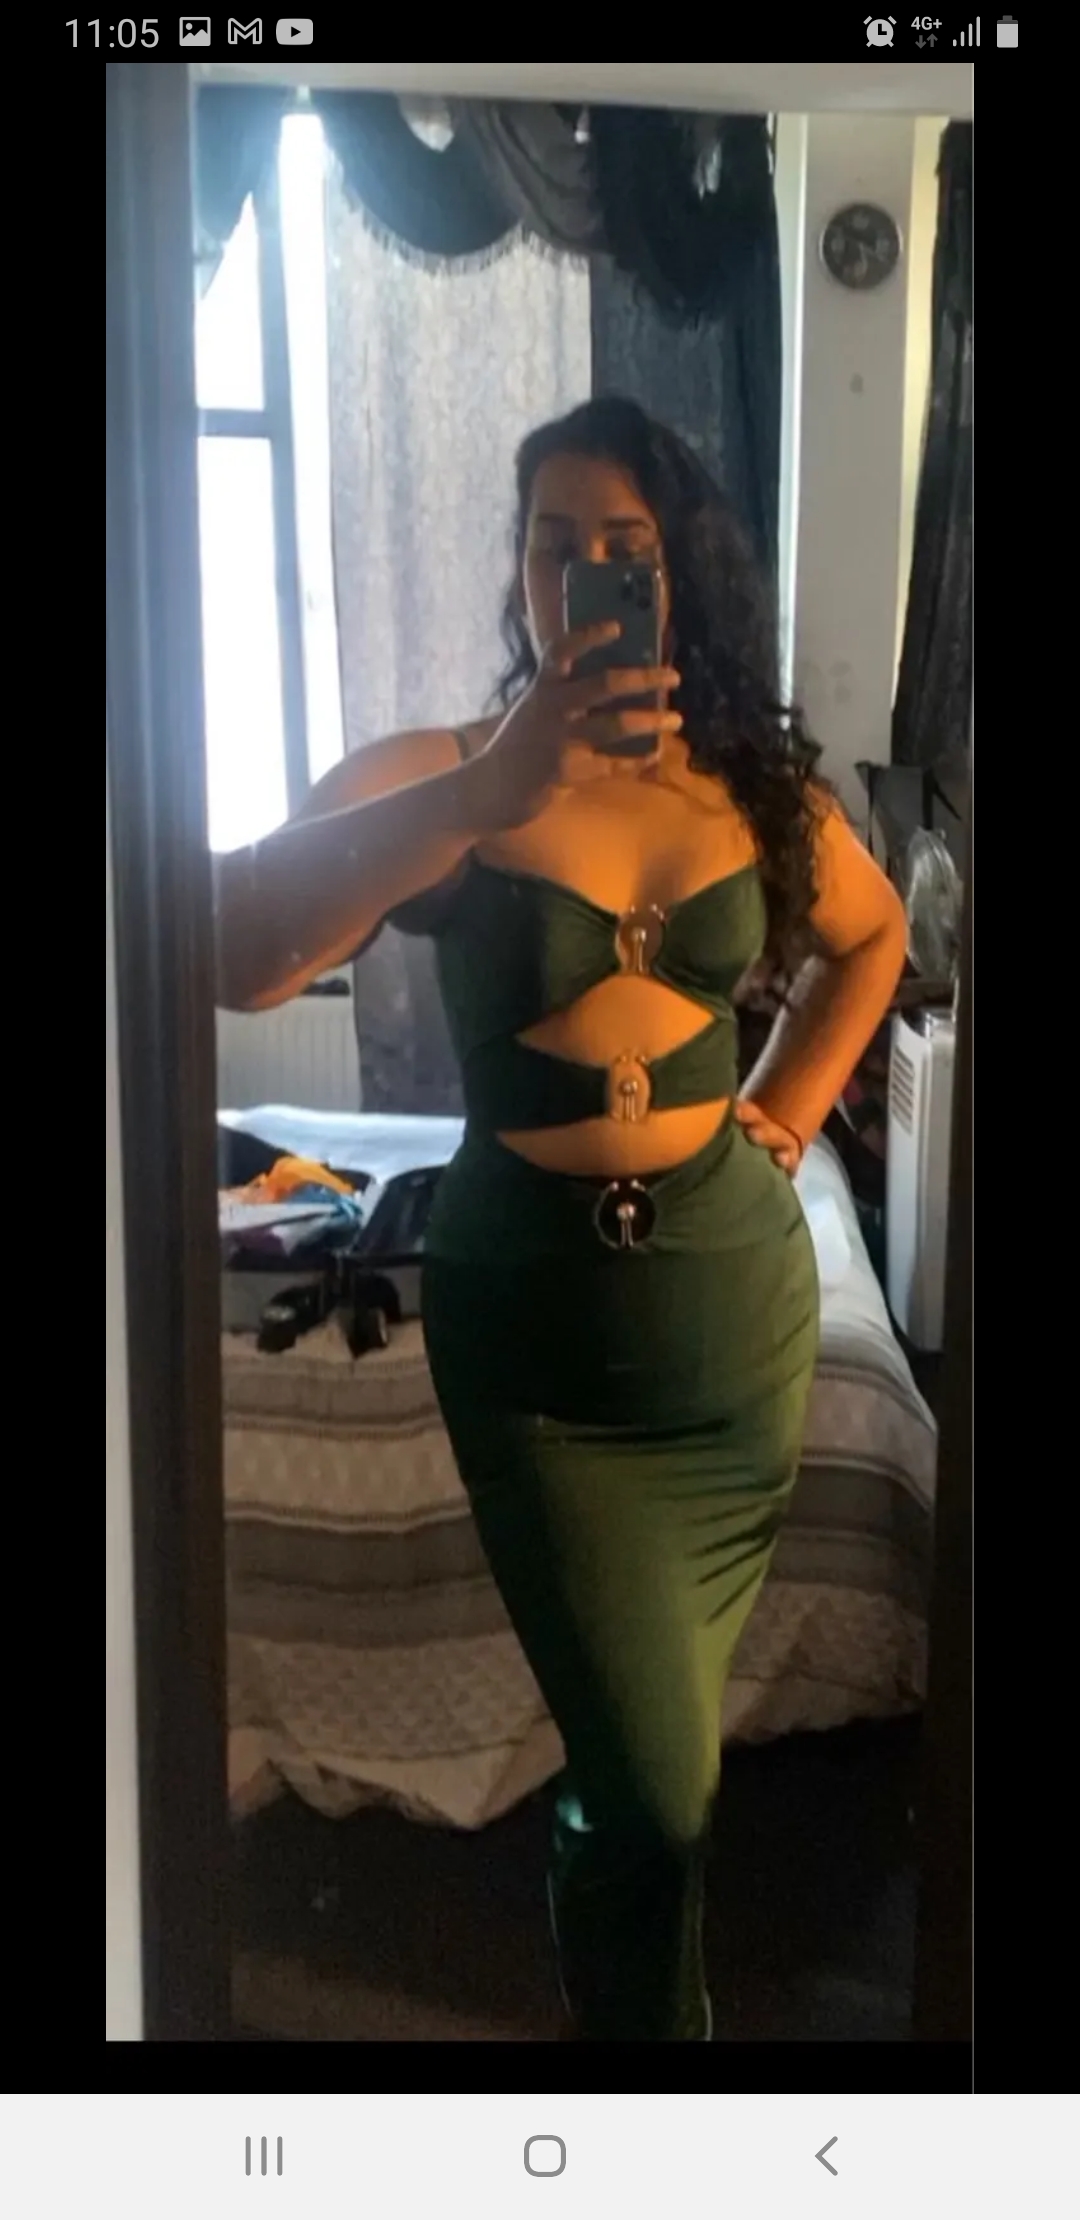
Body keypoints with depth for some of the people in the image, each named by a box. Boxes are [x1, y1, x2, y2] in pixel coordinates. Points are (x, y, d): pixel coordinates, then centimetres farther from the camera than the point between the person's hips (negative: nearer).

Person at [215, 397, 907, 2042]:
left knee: (658, 1741, 18)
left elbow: (872, 936, 22)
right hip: (534, 1303, -3)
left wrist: (789, 1114, 9)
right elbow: (241, 953, -26)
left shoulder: (754, 782, 2)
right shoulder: (436, 776, -8)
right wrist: (485, 794, -33)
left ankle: (617, 1979, 48)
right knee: (658, 1781, -3)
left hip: (737, 1284, 4)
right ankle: (647, 2020, 29)